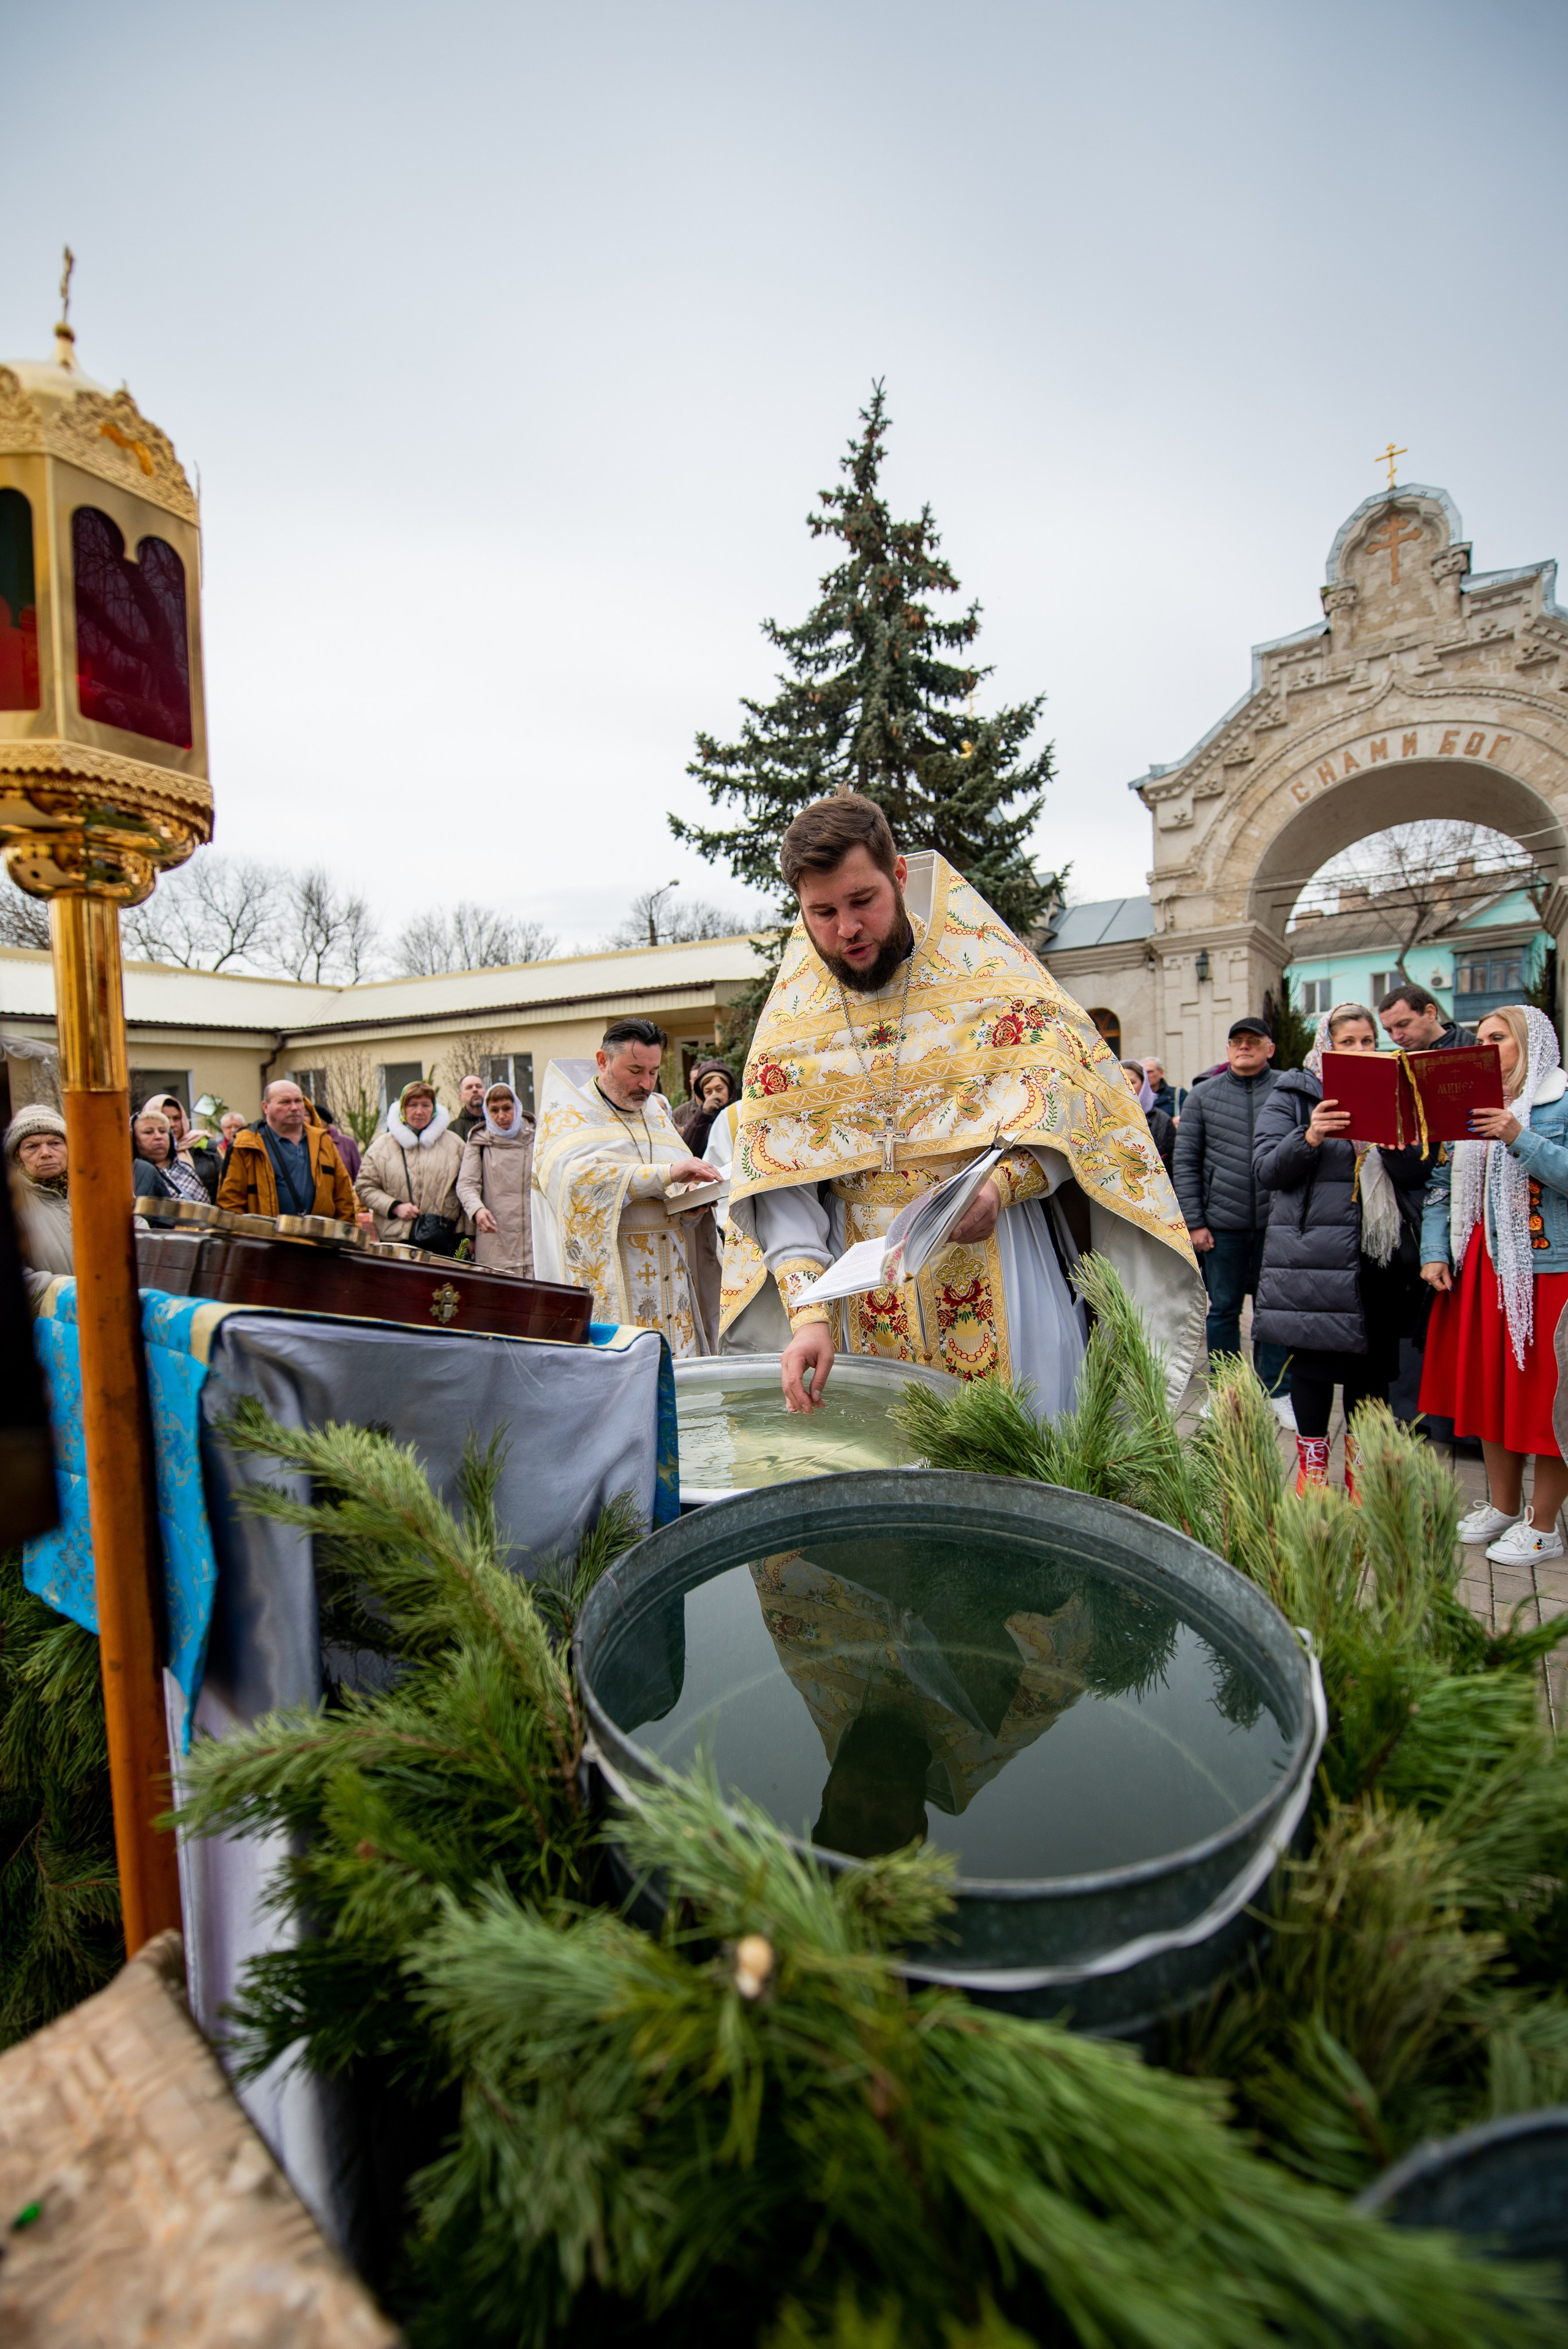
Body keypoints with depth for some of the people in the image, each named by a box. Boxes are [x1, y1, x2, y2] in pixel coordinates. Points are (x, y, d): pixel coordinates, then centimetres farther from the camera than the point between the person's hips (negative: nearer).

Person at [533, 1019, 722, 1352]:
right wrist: (666, 1174, -26)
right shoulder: (567, 1113, 0)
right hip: (606, 1279, -5)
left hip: (672, 1276, 5)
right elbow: (574, 1174, -21)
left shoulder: (657, 1110, 17)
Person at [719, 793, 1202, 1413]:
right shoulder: (788, 1022, 3)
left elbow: (1072, 1094, -7)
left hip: (999, 1287, -1)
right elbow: (778, 1184, -4)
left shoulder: (984, 965, -1)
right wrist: (808, 1313, -17)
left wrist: (1001, 1184, -25)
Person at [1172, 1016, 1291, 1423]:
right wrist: (1193, 1221, -3)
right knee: (1223, 1308, 10)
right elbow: (1186, 1160, 3)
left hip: (1277, 1221, 0)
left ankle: (1276, 1392, 21)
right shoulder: (1203, 1095, 5)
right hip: (1222, 1222, 1)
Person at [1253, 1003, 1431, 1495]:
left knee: (1373, 1361, 10)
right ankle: (1312, 1465, 18)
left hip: (1381, 1251, 4)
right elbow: (1268, 1169, -7)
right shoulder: (1292, 1095, 2)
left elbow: (1417, 1175, 6)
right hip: (1313, 1249, -3)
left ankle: (1362, 1468, 26)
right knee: (1314, 1358, 2)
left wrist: (1398, 1143, -15)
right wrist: (1309, 1138, -24)